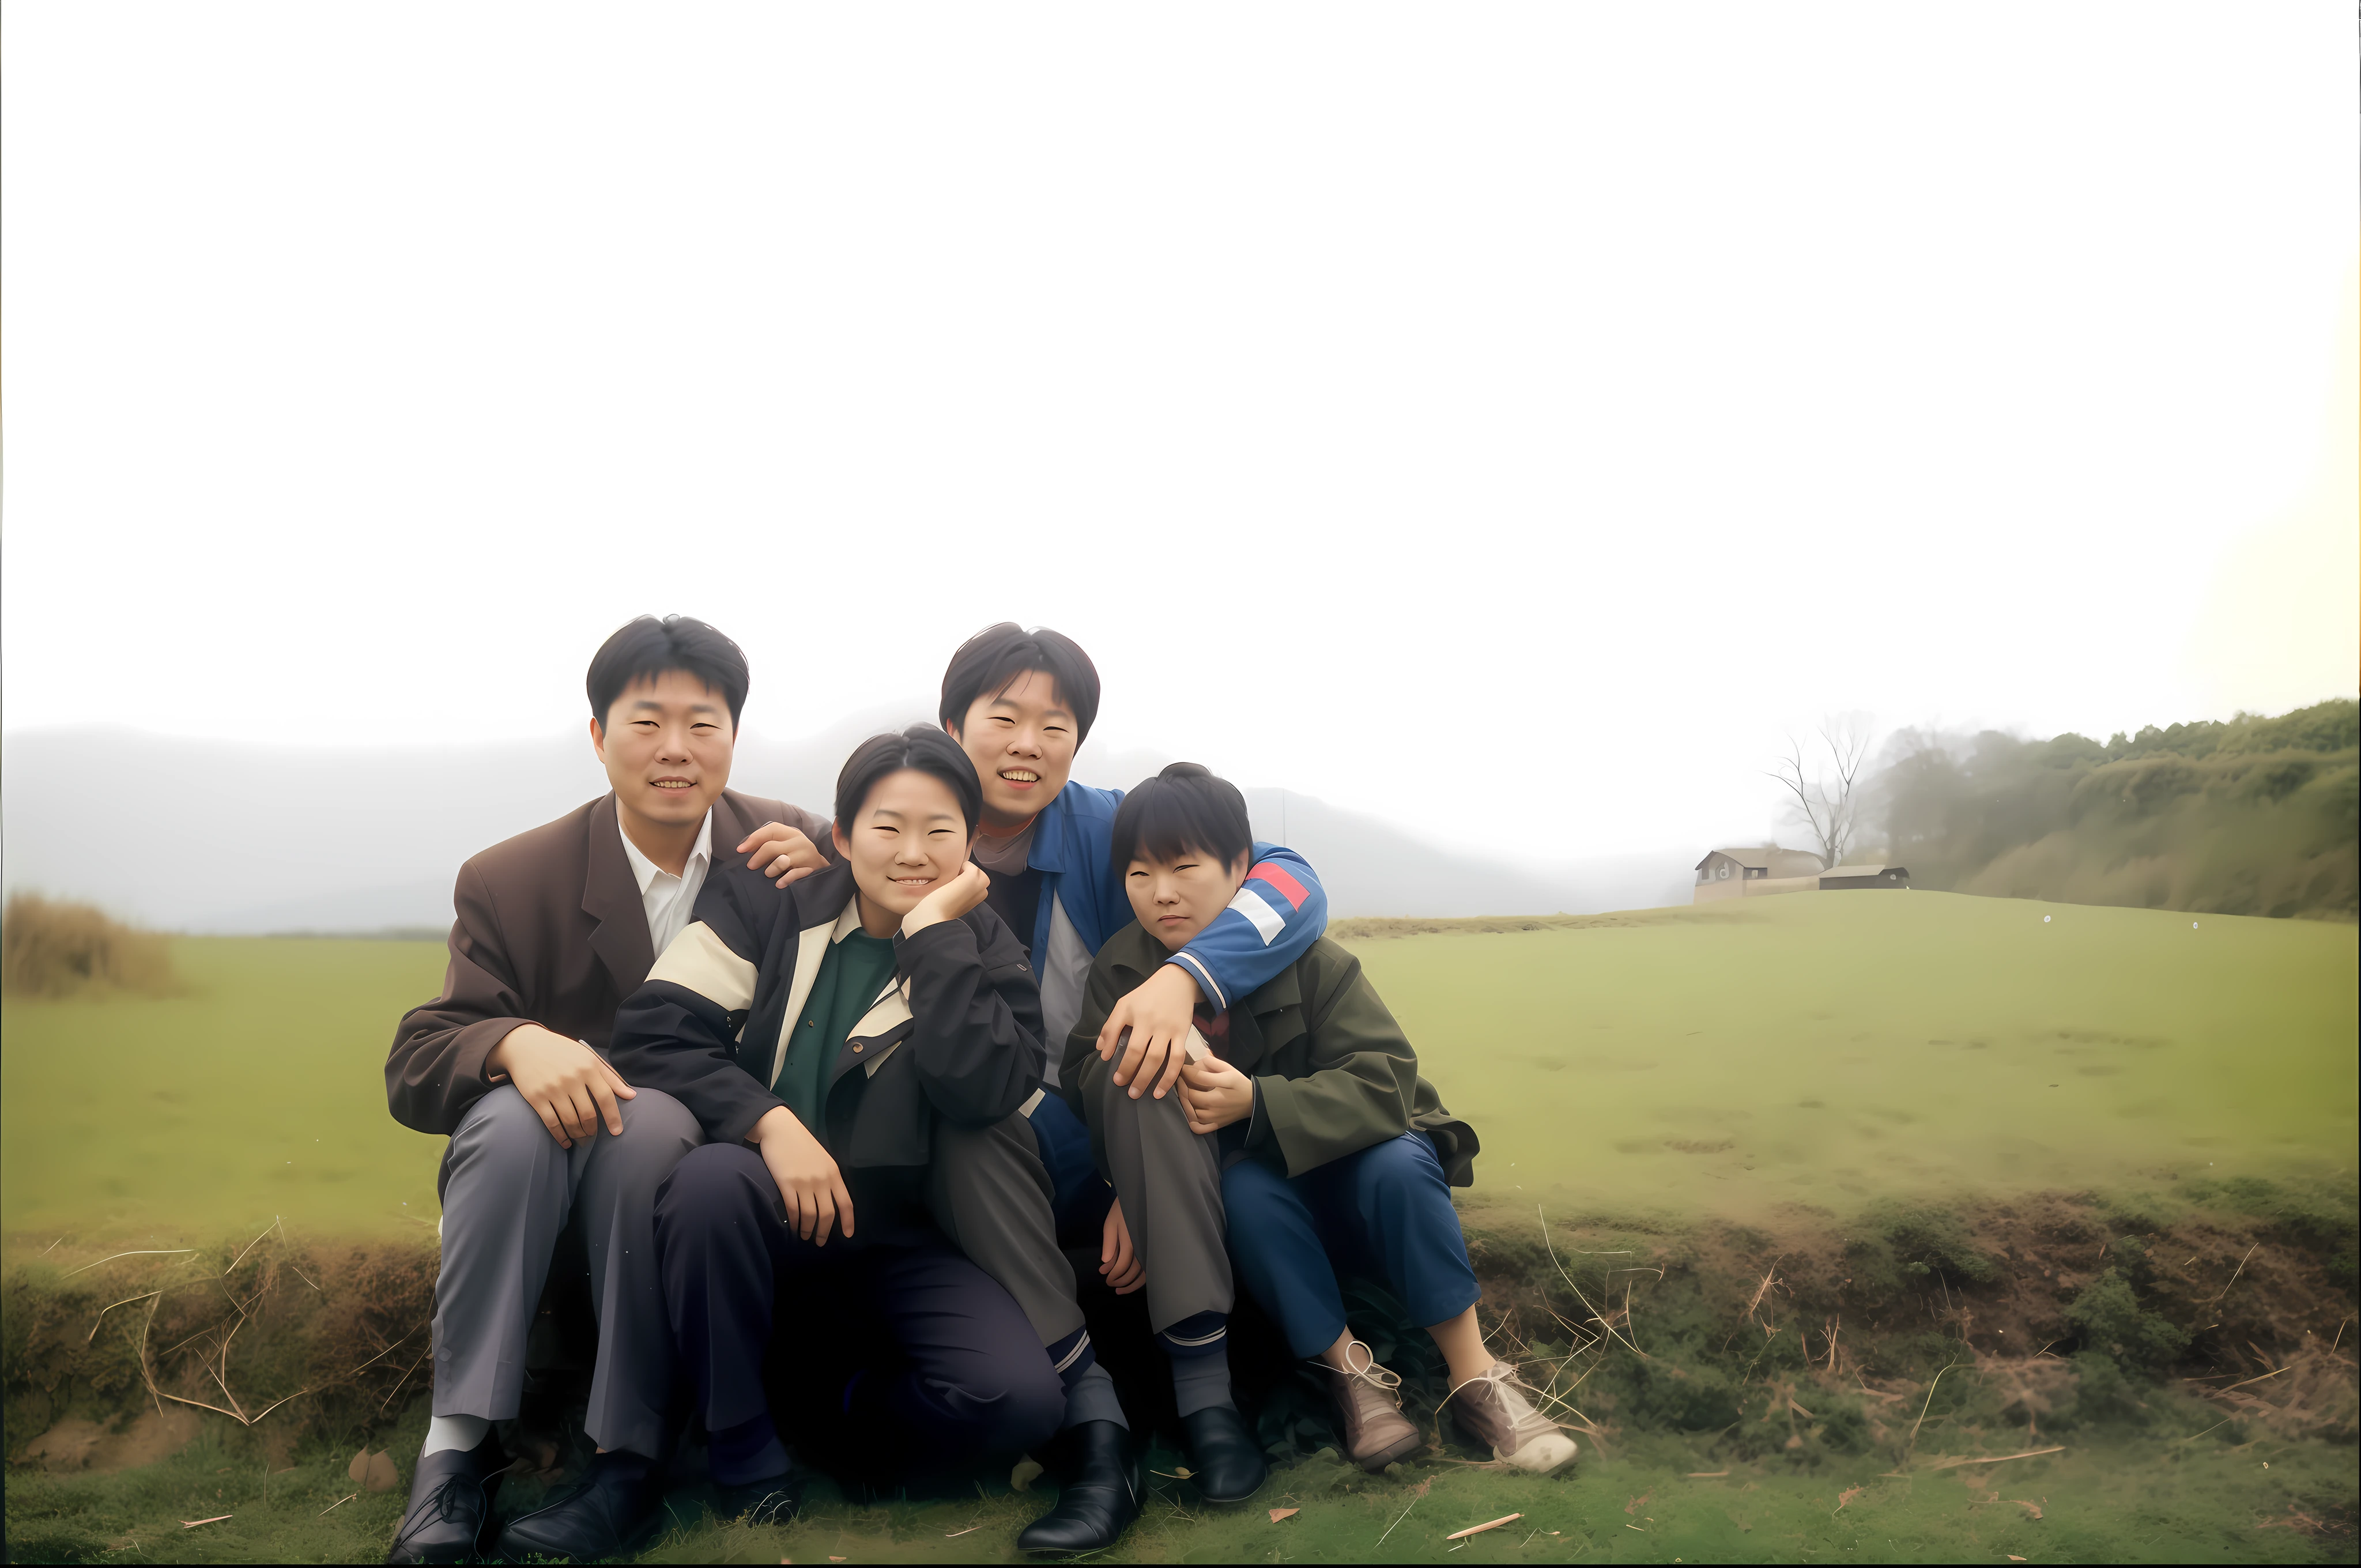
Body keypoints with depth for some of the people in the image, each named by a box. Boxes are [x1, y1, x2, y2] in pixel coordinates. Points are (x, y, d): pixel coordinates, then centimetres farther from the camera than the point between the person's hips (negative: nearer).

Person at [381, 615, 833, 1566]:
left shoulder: (798, 848, -1)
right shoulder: (512, 882, -3)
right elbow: (413, 1067, -7)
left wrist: (832, 878, -14)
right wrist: (516, 1042, -31)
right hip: (545, 1175, 1)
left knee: (648, 1116, -32)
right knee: (510, 1117, -31)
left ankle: (630, 1461, -25)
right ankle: (457, 1449, -23)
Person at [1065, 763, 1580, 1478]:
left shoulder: (1309, 959, -15)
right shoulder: (1119, 969, -7)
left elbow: (1384, 1082, -25)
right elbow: (1085, 1083, -14)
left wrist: (1255, 1103, -40)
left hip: (1344, 1171, 0)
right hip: (1256, 1204, 1)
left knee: (1400, 1165, -32)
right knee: (1246, 1188, -33)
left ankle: (1475, 1377, -20)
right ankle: (1349, 1369, -19)